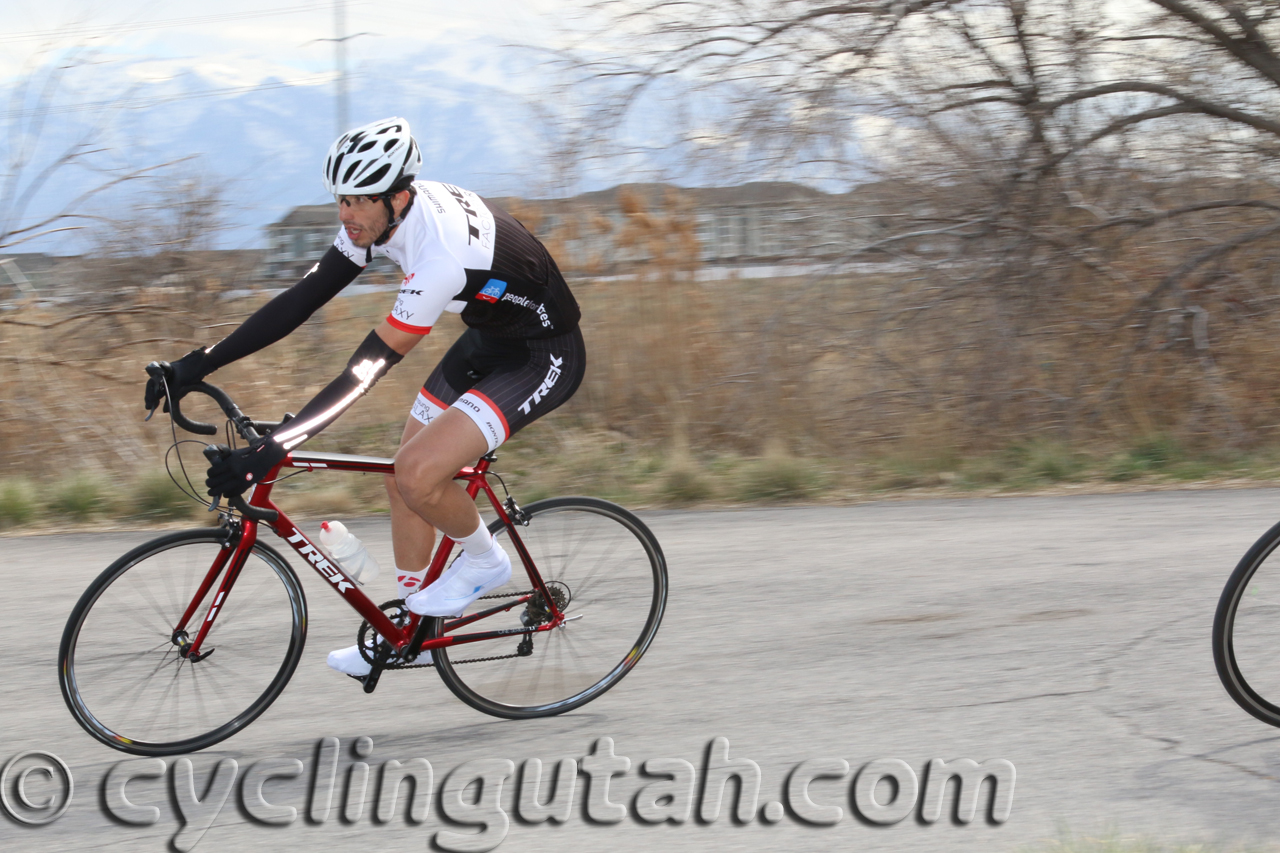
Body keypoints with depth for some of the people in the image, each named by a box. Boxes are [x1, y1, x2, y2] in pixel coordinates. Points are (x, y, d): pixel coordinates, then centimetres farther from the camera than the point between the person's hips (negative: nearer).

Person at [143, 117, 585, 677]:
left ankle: (484, 561, 7)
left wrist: (272, 449, -41)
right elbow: (303, 300, -7)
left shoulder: (440, 253, -36)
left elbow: (366, 369, -38)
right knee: (404, 476, 9)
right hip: (488, 340, 9)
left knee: (418, 475, -22)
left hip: (544, 358, -9)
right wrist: (200, 363, -12)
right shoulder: (380, 215, -10)